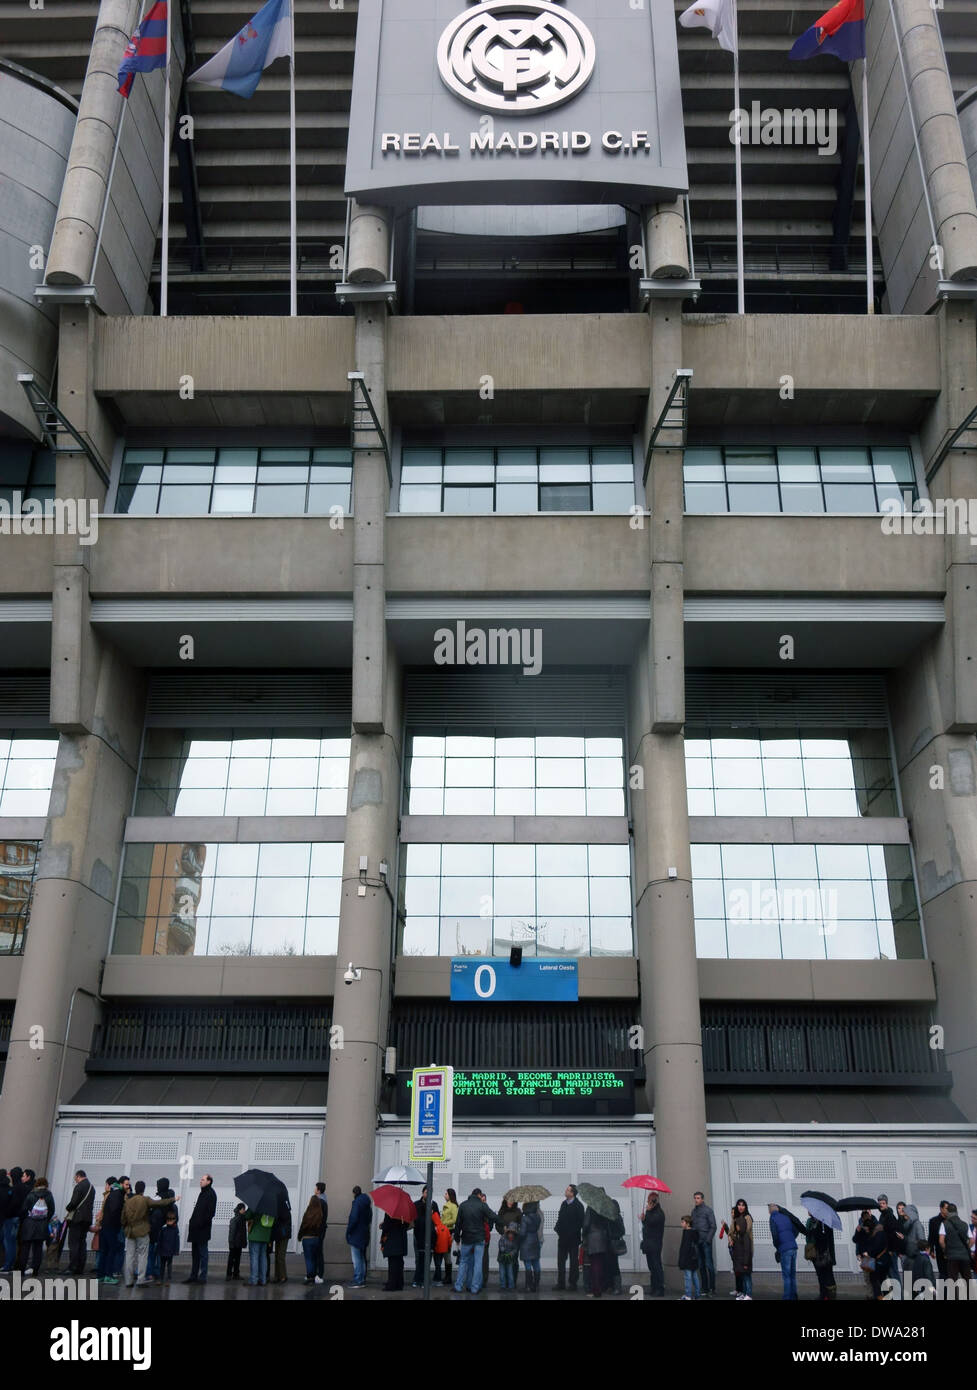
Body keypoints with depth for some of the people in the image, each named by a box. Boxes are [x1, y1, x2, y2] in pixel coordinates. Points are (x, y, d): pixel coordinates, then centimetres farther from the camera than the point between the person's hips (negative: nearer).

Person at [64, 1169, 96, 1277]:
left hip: (77, 1218, -7)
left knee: (73, 1243, -4)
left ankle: (72, 1268, -8)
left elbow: (74, 1202, -17)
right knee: (82, 1244, 11)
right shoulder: (92, 1187, 14)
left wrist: (68, 1208, 3)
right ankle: (80, 1269, 11)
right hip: (88, 1219, 7)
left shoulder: (79, 1186, -11)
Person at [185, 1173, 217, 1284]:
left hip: (203, 1229, -9)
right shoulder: (202, 1193, 18)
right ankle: (193, 1276, 19)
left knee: (203, 1253, -3)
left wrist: (201, 1223, -20)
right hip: (196, 1229, 9)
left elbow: (210, 1212, -17)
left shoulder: (211, 1194, -10)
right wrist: (192, 1222, 12)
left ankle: (202, 1277, 1)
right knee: (195, 1253, 13)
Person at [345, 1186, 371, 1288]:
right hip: (365, 1234, 9)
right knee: (362, 1258, 17)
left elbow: (354, 1218, -21)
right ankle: (362, 1279, 23)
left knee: (357, 1259, -5)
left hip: (356, 1234, -9)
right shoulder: (367, 1203, 11)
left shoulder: (357, 1202, -16)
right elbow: (369, 1218, 18)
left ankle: (358, 1281, -5)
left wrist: (348, 1230, -13)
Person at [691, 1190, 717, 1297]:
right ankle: (704, 1288, 14)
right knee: (701, 1266, 8)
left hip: (706, 1241, -6)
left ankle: (712, 1288, -2)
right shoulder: (694, 1211, 14)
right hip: (697, 1241, 6)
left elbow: (713, 1226, -7)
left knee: (709, 1264, -7)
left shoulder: (708, 1210, -5)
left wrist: (708, 1239, -14)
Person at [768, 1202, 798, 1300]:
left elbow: (775, 1235, -12)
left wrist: (776, 1246, 4)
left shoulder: (773, 1219, -3)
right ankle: (794, 1297, 17)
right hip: (794, 1247, 6)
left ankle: (788, 1297, -3)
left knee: (786, 1275, -2)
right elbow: (795, 1230, 17)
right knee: (793, 1274, 14)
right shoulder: (786, 1217, 16)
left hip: (784, 1249, -6)